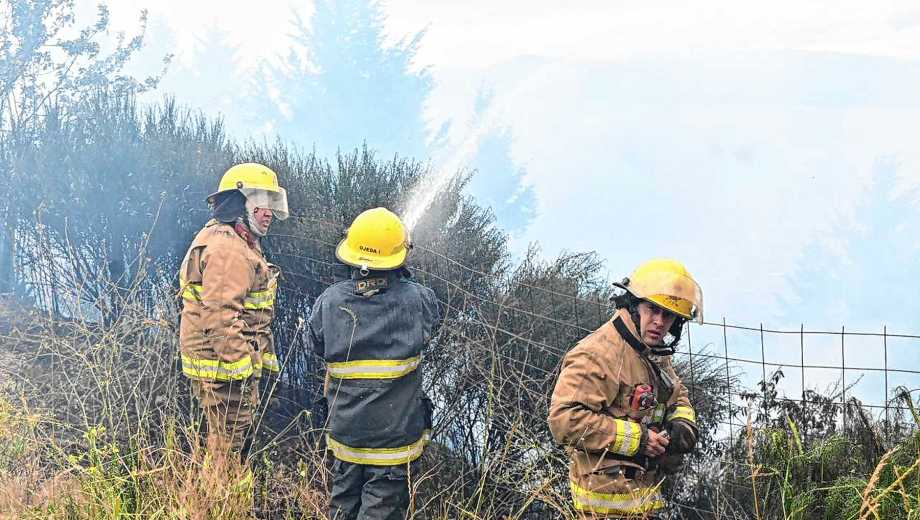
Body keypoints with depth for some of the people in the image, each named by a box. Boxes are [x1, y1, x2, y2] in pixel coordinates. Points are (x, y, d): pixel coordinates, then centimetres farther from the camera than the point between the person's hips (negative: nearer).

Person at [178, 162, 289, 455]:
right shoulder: (227, 248, -17)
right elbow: (221, 314, -24)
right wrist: (239, 366, -23)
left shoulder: (240, 245, 19)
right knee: (229, 450, -6)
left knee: (235, 442, 16)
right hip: (226, 370, -11)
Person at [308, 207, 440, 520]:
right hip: (396, 437, -3)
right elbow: (432, 315, 8)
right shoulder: (416, 300, -15)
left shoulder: (329, 302, -10)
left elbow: (317, 346, 6)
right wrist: (402, 279, 20)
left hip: (345, 433, 3)